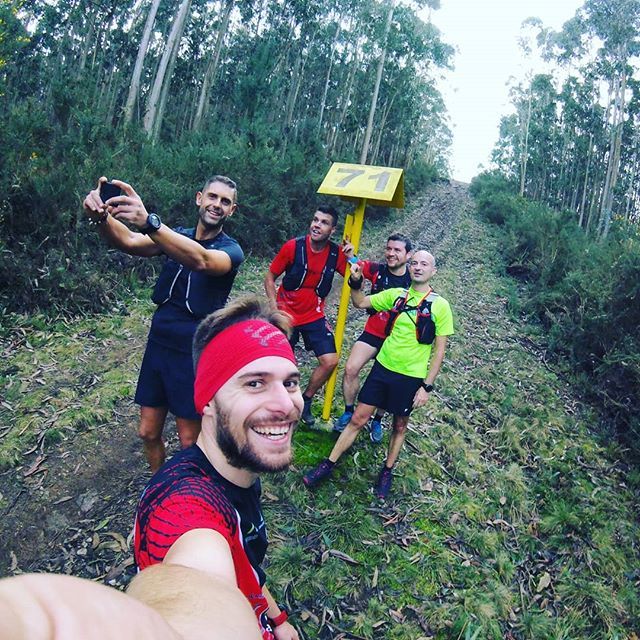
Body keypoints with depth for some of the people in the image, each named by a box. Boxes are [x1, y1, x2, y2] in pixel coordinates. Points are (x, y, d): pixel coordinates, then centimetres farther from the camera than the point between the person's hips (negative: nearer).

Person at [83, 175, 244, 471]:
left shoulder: (230, 250, -10)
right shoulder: (174, 237, 4)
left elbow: (201, 261, -34)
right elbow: (129, 242, -15)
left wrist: (149, 222, -49)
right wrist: (101, 217, -38)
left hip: (194, 355, -4)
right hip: (158, 345, 5)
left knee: (190, 441, 7)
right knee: (148, 433, 15)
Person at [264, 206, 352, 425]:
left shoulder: (336, 253, -9)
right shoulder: (293, 246, -16)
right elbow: (270, 277, -7)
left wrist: (352, 258, -20)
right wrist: (275, 306, -16)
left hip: (314, 315, 3)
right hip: (286, 314, -2)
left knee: (330, 361, -5)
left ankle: (305, 400, 19)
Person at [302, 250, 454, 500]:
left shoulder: (439, 305, -9)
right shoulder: (396, 295, 1)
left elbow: (439, 350, -7)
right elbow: (361, 303, 8)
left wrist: (427, 386, -10)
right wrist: (355, 282, -12)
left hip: (411, 377, -2)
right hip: (382, 367, 3)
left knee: (400, 426, 16)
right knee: (358, 418, 6)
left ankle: (387, 471, 37)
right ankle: (328, 465, 18)